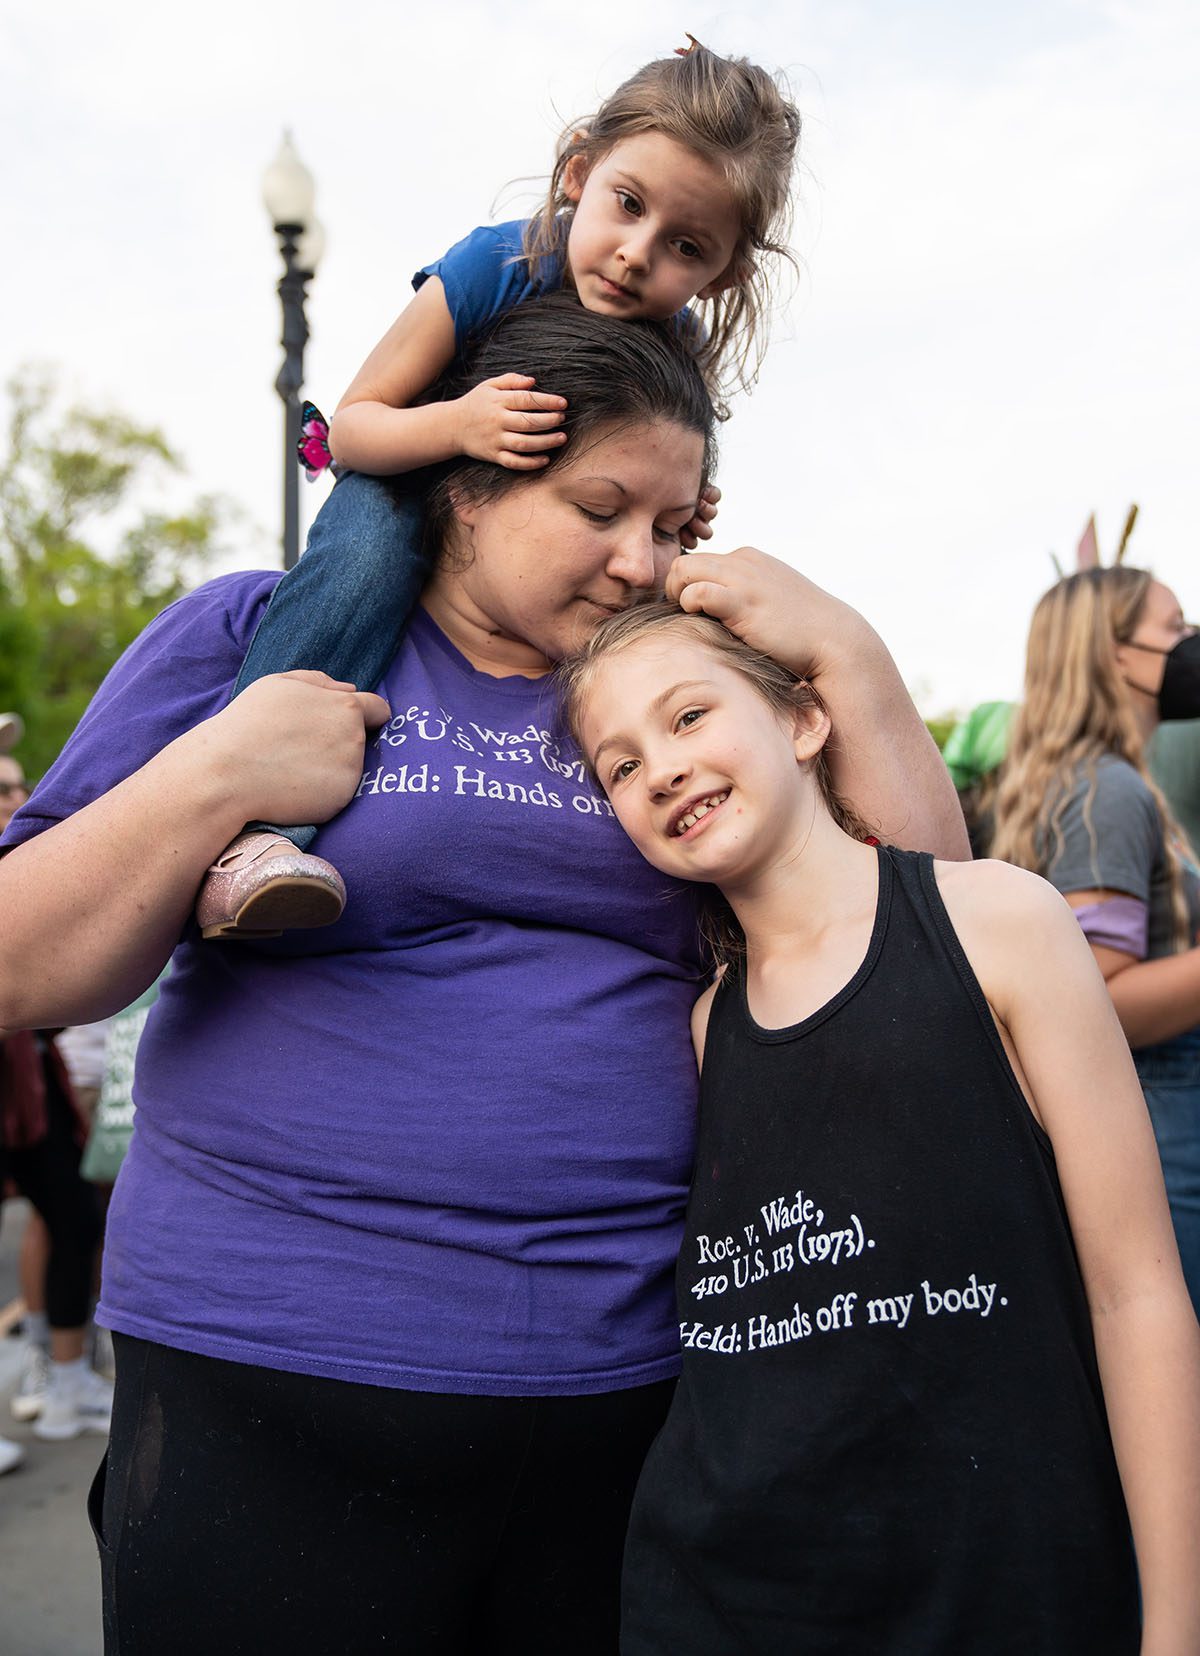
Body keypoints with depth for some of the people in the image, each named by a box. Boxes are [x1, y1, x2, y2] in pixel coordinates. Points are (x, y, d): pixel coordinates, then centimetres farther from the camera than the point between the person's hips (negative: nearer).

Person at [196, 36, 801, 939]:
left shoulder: (678, 349, -14)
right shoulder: (491, 269, -25)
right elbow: (352, 424, -20)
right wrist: (455, 425, -41)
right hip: (412, 494, -5)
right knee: (370, 551, -38)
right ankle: (240, 824, -47)